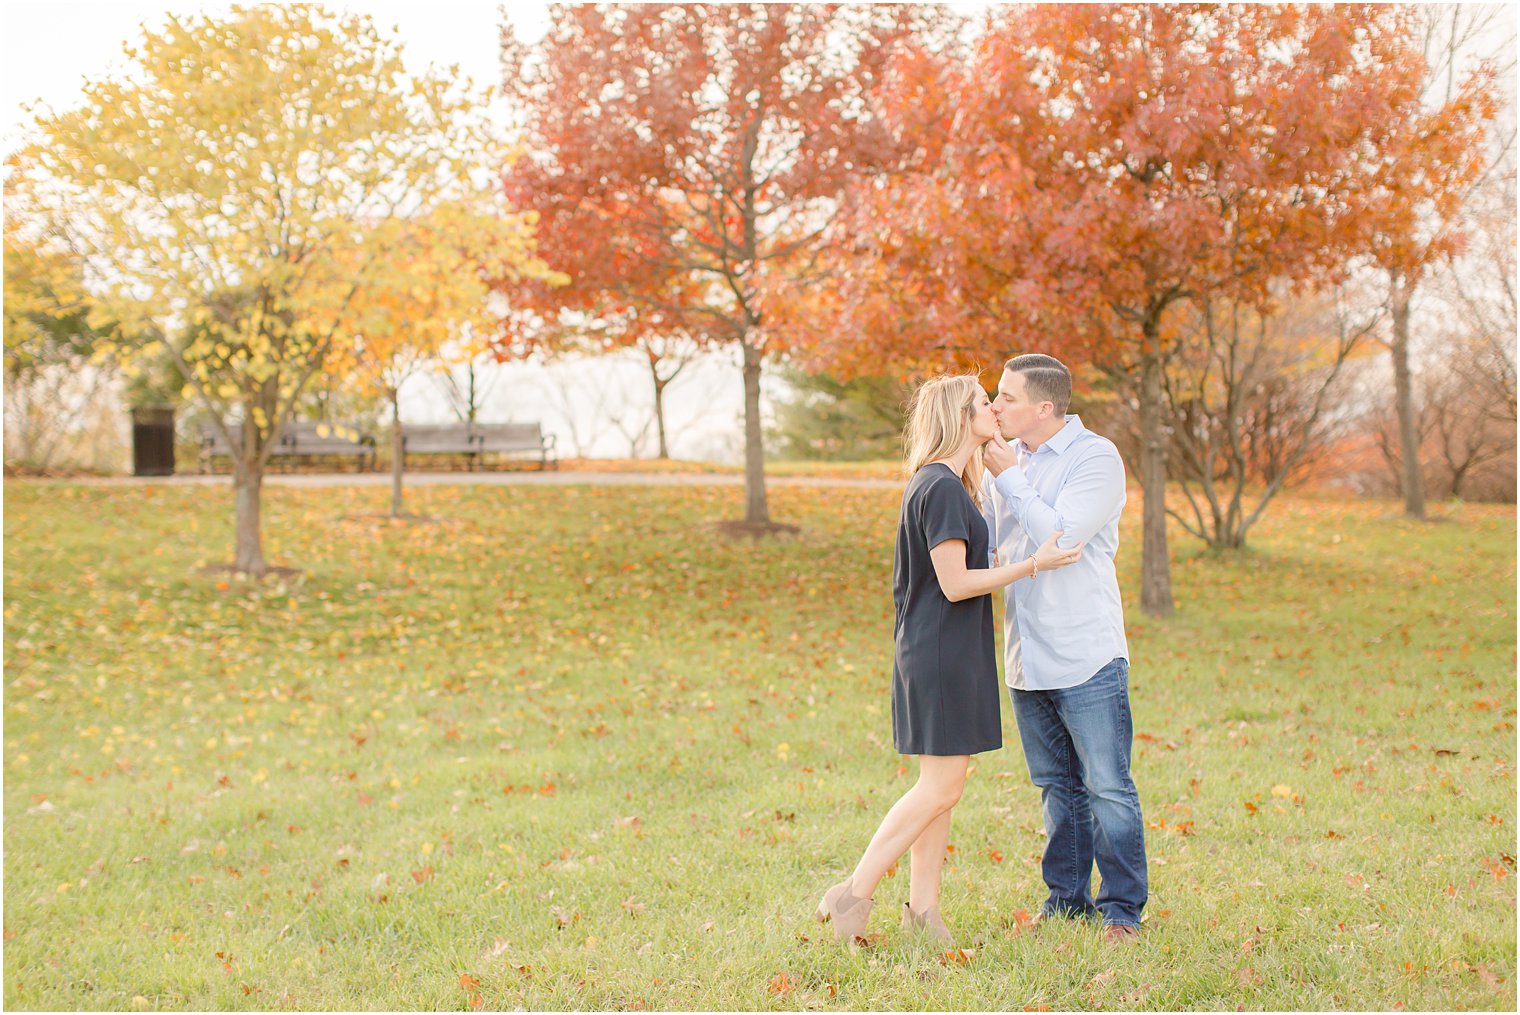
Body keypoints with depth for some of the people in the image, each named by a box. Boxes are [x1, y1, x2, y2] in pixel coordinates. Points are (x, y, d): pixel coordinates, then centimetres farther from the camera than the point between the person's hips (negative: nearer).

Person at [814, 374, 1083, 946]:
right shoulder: (941, 488, -17)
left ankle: (922, 906, 16)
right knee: (940, 788, -7)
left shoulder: (946, 485, 15)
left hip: (950, 655, 10)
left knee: (942, 786, 11)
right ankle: (852, 895, -2)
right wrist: (1032, 565, -14)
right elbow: (955, 583, -19)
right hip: (941, 655, -10)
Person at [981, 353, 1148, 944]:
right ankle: (1067, 897, 25)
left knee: (1107, 787, -1)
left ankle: (1122, 907, 9)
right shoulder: (1007, 459, 10)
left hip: (1086, 656, -6)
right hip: (1025, 656, 7)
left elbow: (1060, 536, -21)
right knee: (1056, 784, 15)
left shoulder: (1096, 458, -10)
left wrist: (1008, 476, -16)